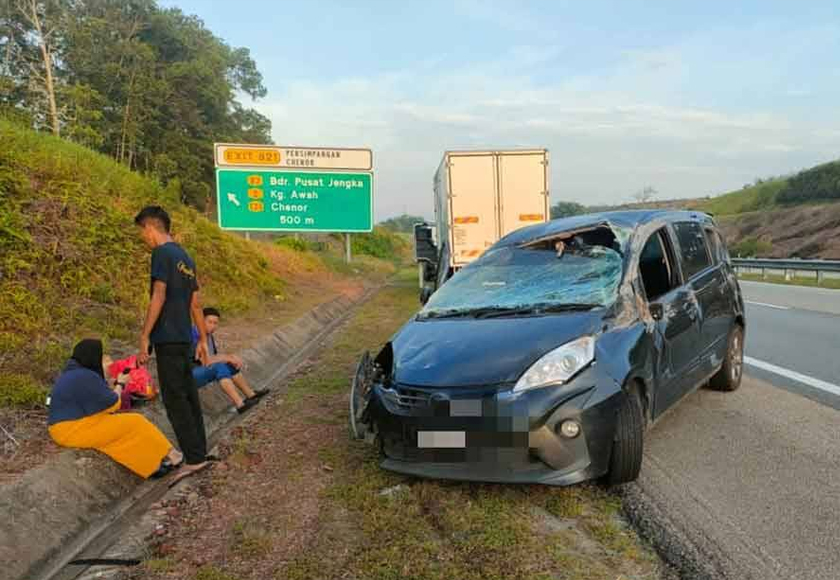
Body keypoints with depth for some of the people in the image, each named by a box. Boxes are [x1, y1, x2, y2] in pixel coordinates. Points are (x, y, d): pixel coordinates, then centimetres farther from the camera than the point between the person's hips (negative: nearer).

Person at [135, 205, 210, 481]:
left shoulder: (162, 253, -8)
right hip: (184, 337, 8)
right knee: (188, 395, 12)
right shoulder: (185, 256, 17)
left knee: (174, 399, -5)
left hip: (167, 337, -8)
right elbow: (195, 303, 18)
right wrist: (203, 338, 21)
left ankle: (194, 458, -3)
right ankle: (199, 452, 18)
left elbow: (159, 296, -17)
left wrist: (144, 336, -15)